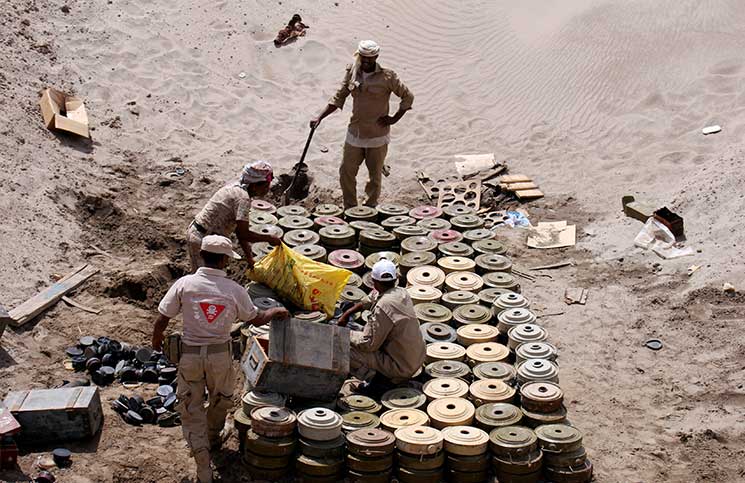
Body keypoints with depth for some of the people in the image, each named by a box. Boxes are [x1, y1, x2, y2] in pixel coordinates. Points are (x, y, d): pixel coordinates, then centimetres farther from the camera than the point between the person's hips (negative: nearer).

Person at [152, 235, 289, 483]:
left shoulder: (184, 284, -10)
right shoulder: (234, 290, -8)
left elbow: (162, 320, -6)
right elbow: (257, 319, 6)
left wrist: (156, 340, 15)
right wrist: (277, 311, 27)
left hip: (190, 355, 0)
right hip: (220, 355, 0)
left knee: (191, 409, 11)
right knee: (221, 400, 28)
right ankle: (212, 436, 52)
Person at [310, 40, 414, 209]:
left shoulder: (387, 77, -9)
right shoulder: (352, 73, 2)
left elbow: (408, 97, -1)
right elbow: (338, 98, 7)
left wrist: (394, 118, -6)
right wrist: (320, 117, -3)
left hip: (377, 136, -4)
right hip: (355, 133, 4)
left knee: (375, 174, 7)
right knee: (346, 172, 4)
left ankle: (370, 208, 24)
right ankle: (350, 209, 18)